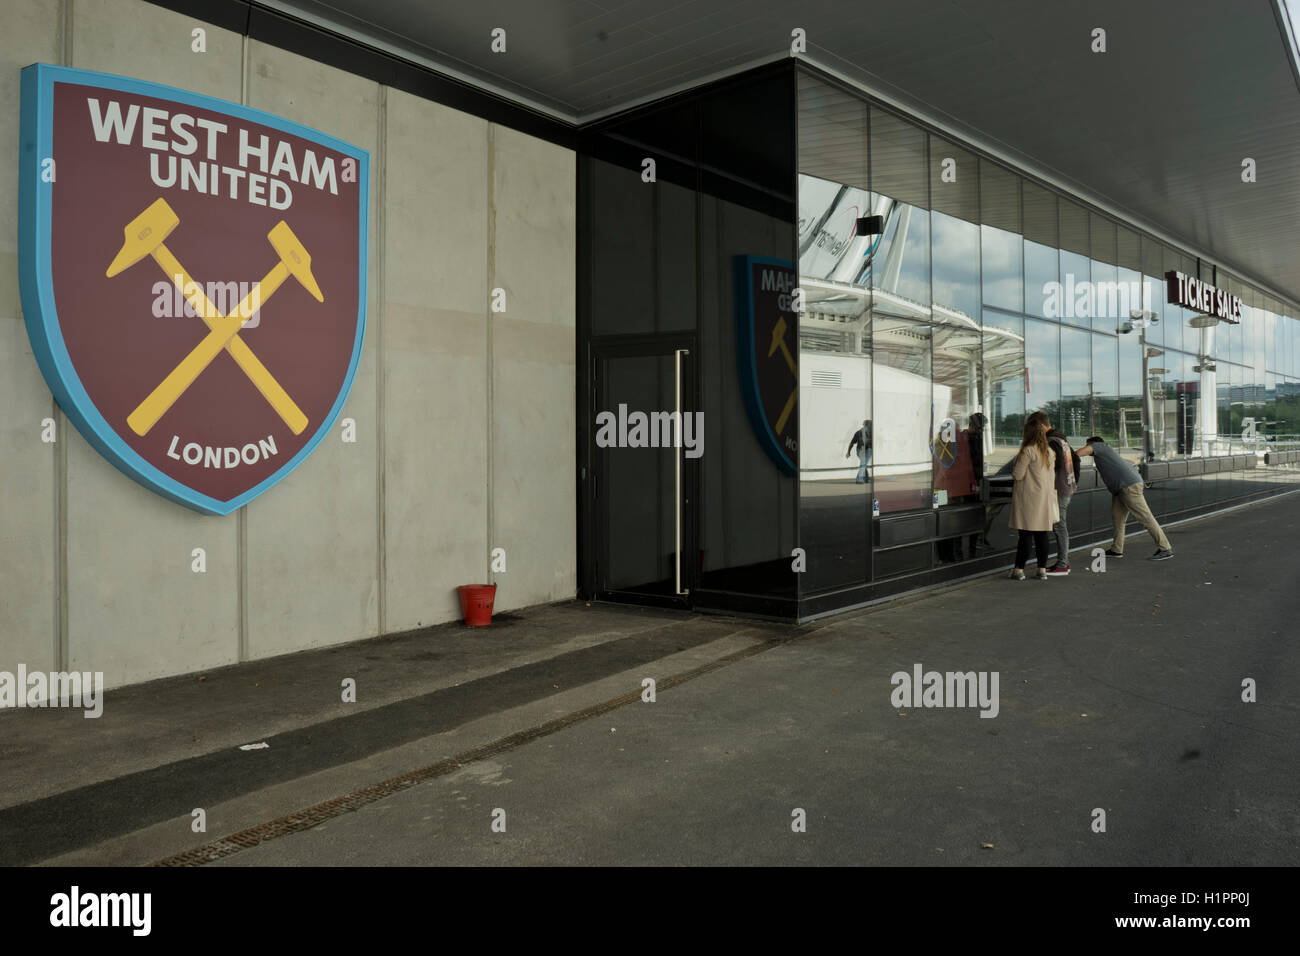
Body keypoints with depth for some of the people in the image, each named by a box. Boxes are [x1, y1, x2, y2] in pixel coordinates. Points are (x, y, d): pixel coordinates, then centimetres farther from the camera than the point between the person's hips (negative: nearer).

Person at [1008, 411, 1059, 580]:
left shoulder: (1028, 450, -13)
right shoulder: (1048, 450, 8)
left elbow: (1018, 475, -11)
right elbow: (1052, 475, 16)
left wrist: (1013, 470, 7)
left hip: (1028, 498, -6)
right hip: (1045, 497, 6)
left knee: (1026, 534, -4)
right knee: (1042, 534, 9)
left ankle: (1019, 570, -1)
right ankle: (1042, 569, 12)